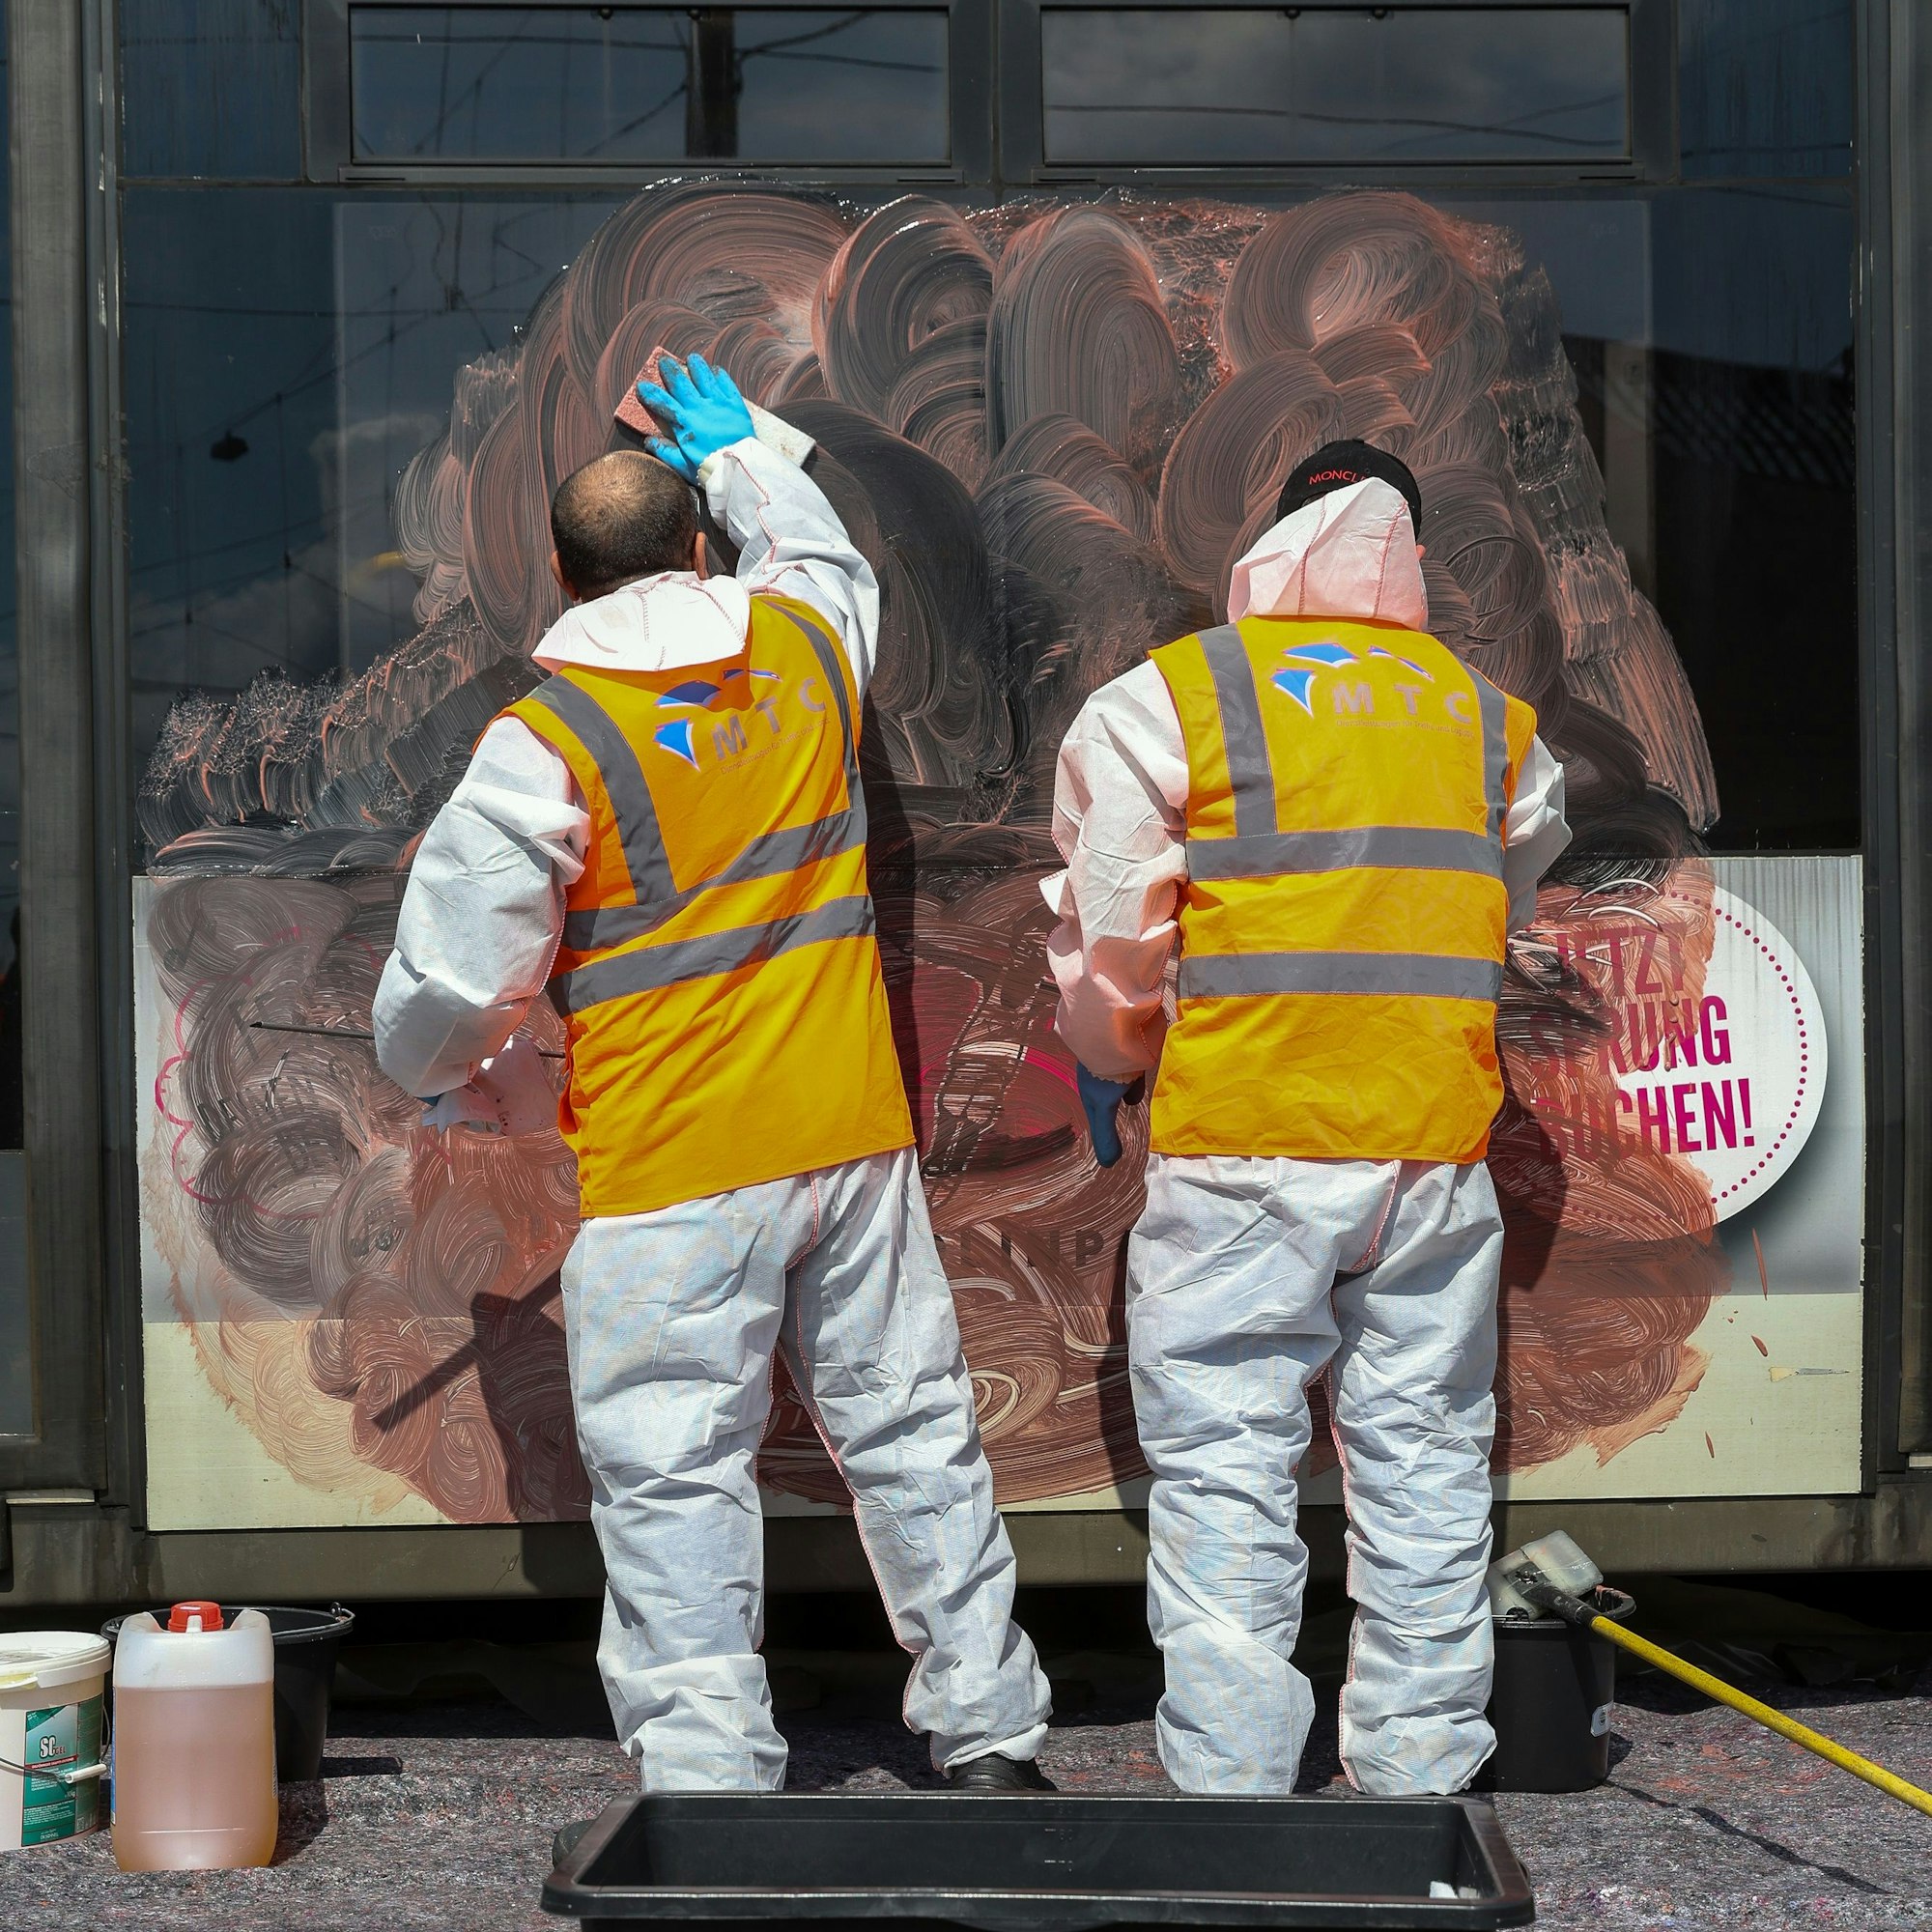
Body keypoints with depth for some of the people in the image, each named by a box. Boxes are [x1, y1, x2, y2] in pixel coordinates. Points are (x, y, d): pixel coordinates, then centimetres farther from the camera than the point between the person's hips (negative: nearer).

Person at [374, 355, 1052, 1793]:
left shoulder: (545, 745, -10)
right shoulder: (807, 648, 4)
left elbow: (448, 987, -7)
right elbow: (832, 560, 32)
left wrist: (472, 1085, 14)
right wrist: (743, 457, 46)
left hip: (669, 1175, -5)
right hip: (855, 1134, 5)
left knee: (675, 1484, 1)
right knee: (914, 1434, 14)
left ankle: (708, 1783, 2)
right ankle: (989, 1736, 23)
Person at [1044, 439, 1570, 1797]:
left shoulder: (1168, 700, -1)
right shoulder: (1494, 722, 11)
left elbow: (1105, 938, 1)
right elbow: (1507, 918, 17)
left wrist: (1112, 1068, 19)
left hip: (1239, 1146, -3)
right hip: (1439, 1145, 4)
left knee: (1224, 1477, 1)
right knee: (1425, 1473, 11)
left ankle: (1230, 1789, 1)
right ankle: (1418, 1774, 17)